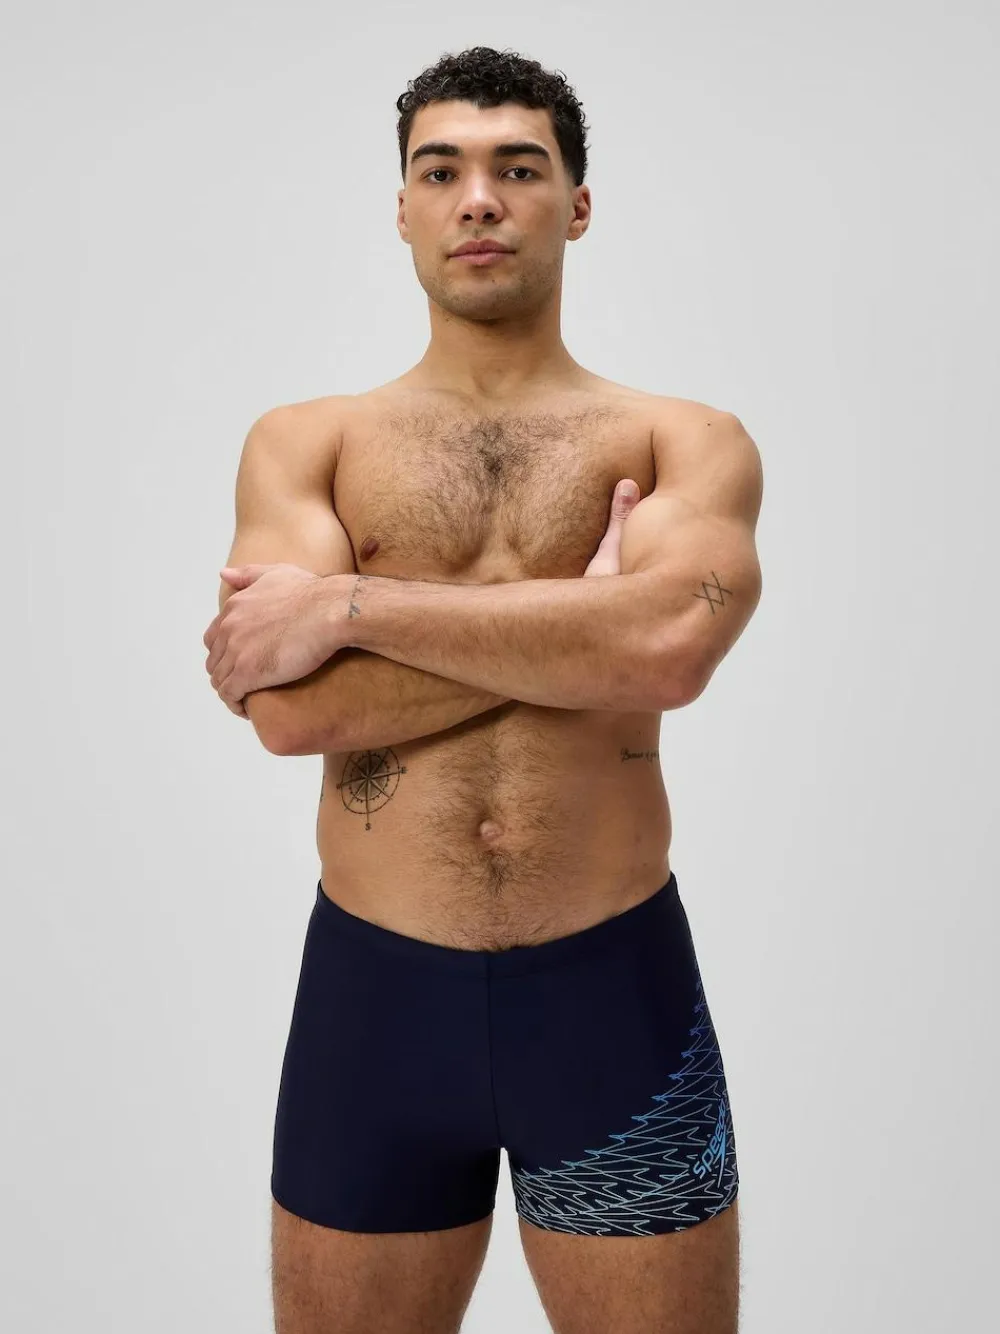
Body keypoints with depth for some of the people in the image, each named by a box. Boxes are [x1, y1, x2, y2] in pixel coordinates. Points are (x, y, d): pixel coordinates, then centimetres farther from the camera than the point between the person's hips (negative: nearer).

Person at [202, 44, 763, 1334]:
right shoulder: (305, 442, 4)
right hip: (375, 986, 1)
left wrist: (346, 603, -16)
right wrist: (582, 622, -13)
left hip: (618, 988, 0)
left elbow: (670, 647, -20)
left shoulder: (687, 441, 2)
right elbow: (289, 707, -13)